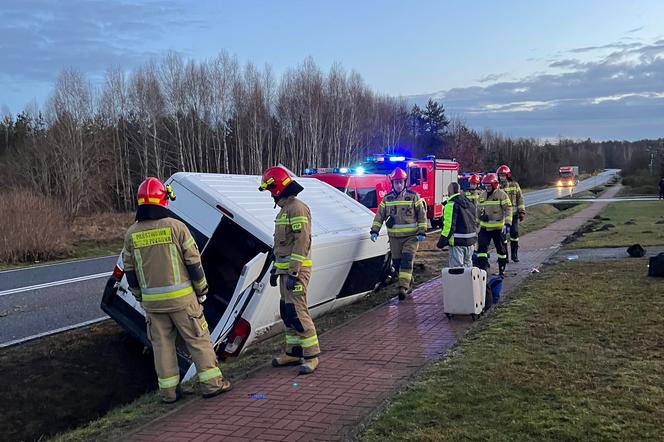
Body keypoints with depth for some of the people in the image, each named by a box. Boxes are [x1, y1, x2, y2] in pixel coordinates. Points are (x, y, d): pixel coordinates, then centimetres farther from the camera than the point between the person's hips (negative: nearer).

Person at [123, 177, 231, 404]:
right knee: (198, 339, 7)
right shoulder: (175, 226, -10)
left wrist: (140, 296, 21)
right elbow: (194, 262, -6)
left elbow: (130, 271, 9)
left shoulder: (132, 234, 2)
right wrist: (201, 290, 6)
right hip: (181, 298, -3)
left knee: (162, 344, 12)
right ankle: (211, 383, 11)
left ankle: (168, 390, 17)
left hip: (152, 301, 4)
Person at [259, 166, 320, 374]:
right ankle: (293, 352, 22)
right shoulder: (285, 209, 18)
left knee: (297, 312, -10)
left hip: (296, 269, -10)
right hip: (285, 269, 10)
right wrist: (276, 269, 26)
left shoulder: (297, 209, -14)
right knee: (287, 311, 13)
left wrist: (294, 273, -23)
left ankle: (311, 355, -3)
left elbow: (302, 242, -21)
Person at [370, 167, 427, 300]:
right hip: (394, 236, 4)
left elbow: (422, 215, 0)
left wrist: (422, 232, -7)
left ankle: (403, 287, -17)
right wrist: (374, 231, -3)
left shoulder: (413, 196, -2)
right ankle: (409, 282, 27)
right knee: (397, 263, 7)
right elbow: (379, 216, 8)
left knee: (407, 260, -14)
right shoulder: (387, 198, 7)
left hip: (411, 236, -4)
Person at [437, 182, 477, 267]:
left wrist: (442, 242, -13)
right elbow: (475, 223, 20)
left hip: (457, 241, -8)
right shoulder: (470, 204, 13)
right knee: (467, 265, 18)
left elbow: (449, 226, -19)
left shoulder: (451, 205, -14)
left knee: (457, 267, -5)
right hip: (470, 241, 8)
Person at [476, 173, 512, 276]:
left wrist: (507, 223, -16)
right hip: (484, 227, 4)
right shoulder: (482, 196, 11)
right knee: (481, 247, -7)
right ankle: (482, 269, -3)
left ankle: (502, 270, 20)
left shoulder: (501, 195, -7)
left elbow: (508, 209, -10)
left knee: (501, 249, 8)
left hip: (498, 227, -4)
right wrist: (481, 216, 4)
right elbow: (479, 209, 21)